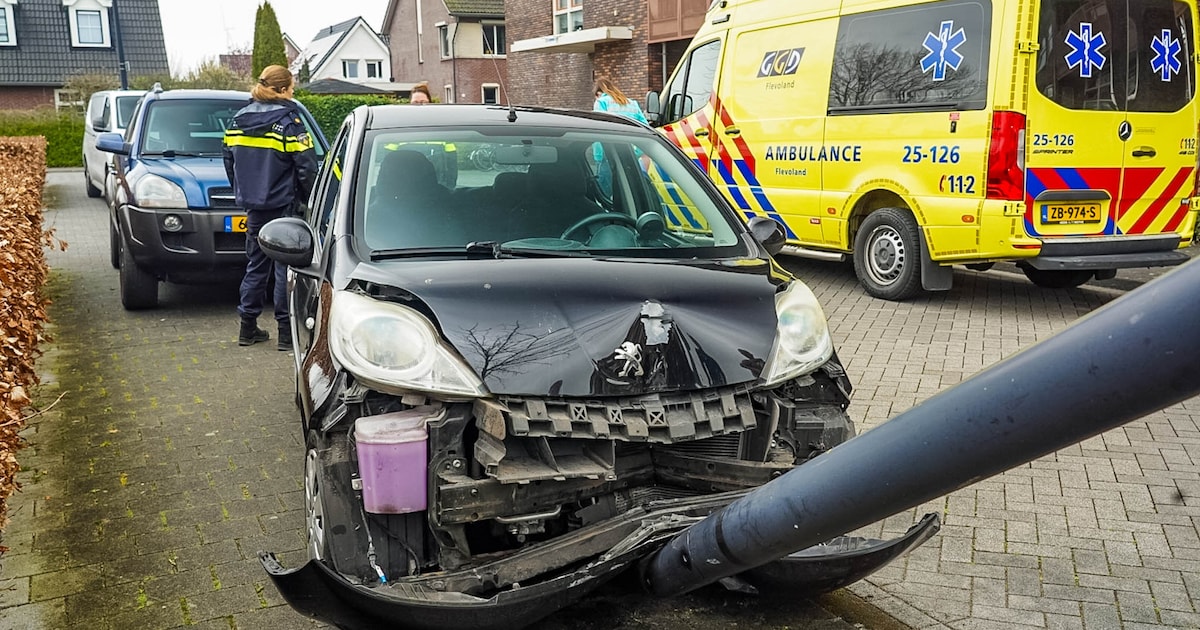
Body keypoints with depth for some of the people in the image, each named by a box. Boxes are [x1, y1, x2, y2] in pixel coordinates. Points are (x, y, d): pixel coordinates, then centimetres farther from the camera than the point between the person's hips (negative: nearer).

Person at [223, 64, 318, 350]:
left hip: (253, 206, 6)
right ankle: (287, 332, 2)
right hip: (283, 206, -6)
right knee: (286, 267, -1)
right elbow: (306, 167, -14)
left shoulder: (238, 121, 8)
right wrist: (306, 199, 0)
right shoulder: (288, 122, -12)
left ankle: (248, 327, 20)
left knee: (256, 264, 15)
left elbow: (229, 161, 13)